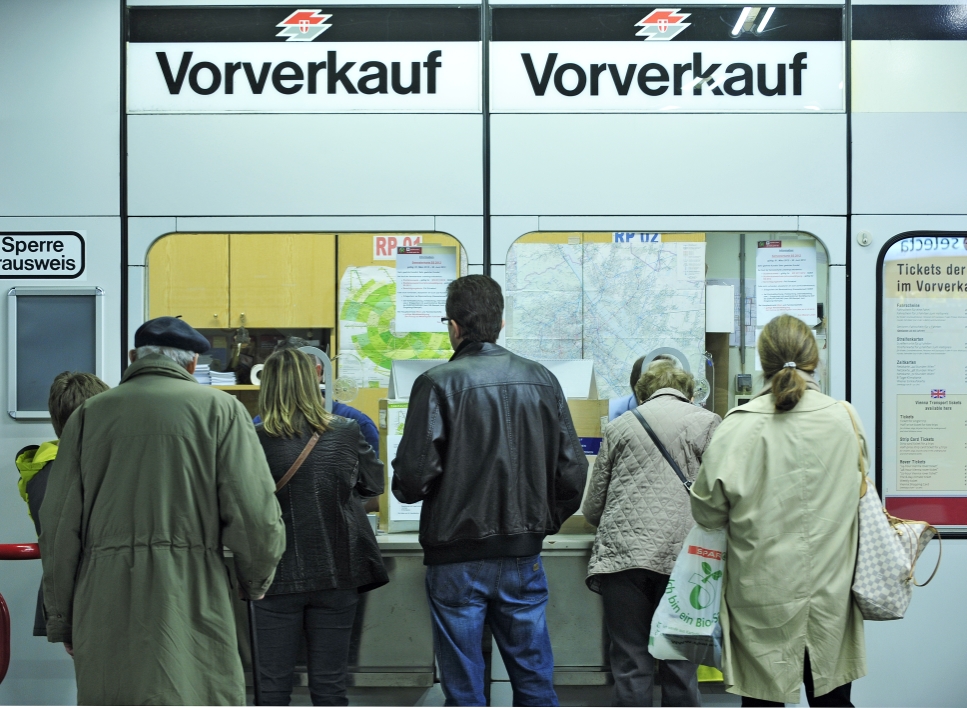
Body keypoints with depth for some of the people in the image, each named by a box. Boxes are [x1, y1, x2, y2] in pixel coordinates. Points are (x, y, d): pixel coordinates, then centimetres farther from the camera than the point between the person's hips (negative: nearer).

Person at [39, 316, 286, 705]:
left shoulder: (89, 413, 10)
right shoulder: (220, 408, 2)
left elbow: (58, 526, 9)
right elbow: (255, 516, -5)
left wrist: (61, 618, 18)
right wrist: (255, 581, 14)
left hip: (102, 606, 3)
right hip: (188, 603, -3)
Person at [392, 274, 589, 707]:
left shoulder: (438, 384, -11)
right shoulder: (542, 381, 3)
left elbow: (412, 478, -16)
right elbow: (573, 473, 3)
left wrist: (404, 486, 6)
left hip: (456, 560, -4)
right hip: (523, 556, 4)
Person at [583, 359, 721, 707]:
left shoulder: (619, 426, 15)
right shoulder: (707, 423, 8)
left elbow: (592, 508, 17)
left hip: (621, 556, 1)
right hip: (682, 557, -1)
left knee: (630, 668, 5)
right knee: (680, 668, 8)